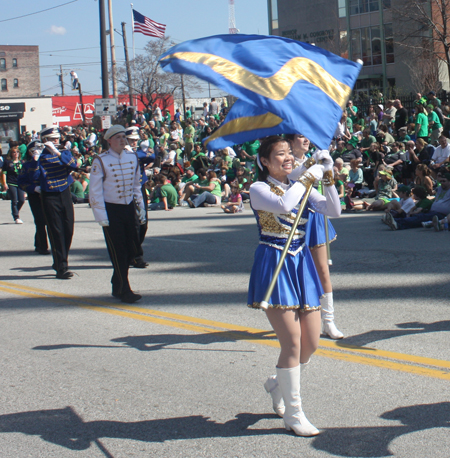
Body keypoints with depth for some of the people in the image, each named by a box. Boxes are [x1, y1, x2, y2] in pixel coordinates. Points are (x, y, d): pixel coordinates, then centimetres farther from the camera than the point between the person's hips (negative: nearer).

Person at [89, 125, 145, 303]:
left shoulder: (133, 157, 8)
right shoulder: (101, 161, -8)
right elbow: (95, 191, -8)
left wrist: (141, 208, 14)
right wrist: (102, 217, -13)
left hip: (129, 208, 5)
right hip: (111, 210, -5)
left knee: (131, 250, 7)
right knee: (118, 252, -4)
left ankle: (117, 285, 24)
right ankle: (124, 290, 2)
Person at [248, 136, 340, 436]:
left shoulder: (300, 187, 12)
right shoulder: (259, 189, -6)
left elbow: (334, 211, 0)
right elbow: (283, 205, -28)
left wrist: (328, 179, -10)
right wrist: (309, 176, -19)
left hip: (301, 263, 7)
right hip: (273, 263, -6)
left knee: (312, 342, 6)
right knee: (292, 341, -9)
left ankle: (278, 383, 35)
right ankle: (293, 414, 4)